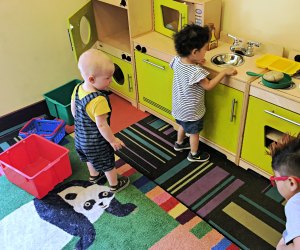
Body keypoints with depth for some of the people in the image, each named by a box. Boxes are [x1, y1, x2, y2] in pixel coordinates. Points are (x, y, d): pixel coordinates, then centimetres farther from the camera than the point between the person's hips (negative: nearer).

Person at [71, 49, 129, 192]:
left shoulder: (77, 89, -12)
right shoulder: (98, 100, -36)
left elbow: (73, 110, 2)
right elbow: (101, 125, -29)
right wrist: (113, 140, -15)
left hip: (81, 136, 8)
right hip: (97, 141, -7)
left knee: (90, 158, 33)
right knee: (108, 164, 18)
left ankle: (94, 175, 58)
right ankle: (115, 185, 40)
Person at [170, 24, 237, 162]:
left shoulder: (177, 60, -15)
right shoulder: (195, 72, -37)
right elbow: (208, 86, -22)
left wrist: (196, 63, -3)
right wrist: (224, 72, -17)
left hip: (179, 106, 7)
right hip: (192, 110, -7)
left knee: (182, 125, 32)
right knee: (194, 132, 17)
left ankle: (179, 144, 55)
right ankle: (194, 154, 39)